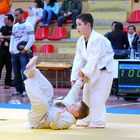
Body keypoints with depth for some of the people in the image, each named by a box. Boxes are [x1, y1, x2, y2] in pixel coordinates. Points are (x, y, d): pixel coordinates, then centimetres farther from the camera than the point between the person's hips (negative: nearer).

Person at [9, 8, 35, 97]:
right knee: (16, 73, 7)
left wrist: (25, 49, -13)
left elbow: (32, 39, -8)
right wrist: (11, 49, 7)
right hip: (14, 53, 6)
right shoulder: (15, 26, 18)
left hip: (23, 53, -6)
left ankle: (25, 90, -8)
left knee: (24, 72, -11)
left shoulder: (28, 25, -2)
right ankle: (18, 90, 13)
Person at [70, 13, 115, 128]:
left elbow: (94, 59, -26)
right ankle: (87, 119, 25)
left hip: (104, 70, -9)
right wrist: (74, 77, -8)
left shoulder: (98, 39, -25)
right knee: (87, 94, 13)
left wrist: (86, 73, -26)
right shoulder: (81, 41, 2)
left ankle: (98, 122, -1)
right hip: (92, 70, 9)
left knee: (97, 96, -10)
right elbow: (78, 59, -1)